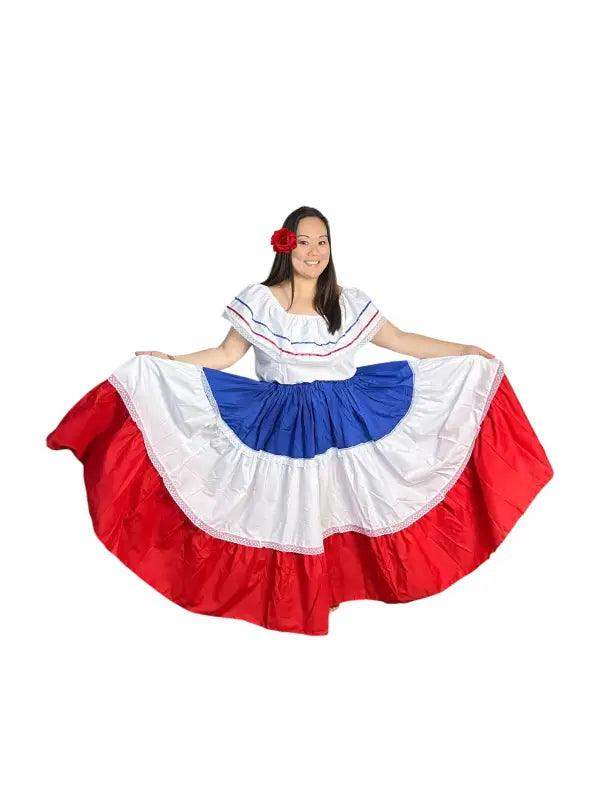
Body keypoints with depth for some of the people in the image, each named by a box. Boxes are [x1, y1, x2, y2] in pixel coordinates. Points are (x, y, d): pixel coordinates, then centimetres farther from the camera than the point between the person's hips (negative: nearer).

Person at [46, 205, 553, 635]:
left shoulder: (350, 303, 3)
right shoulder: (259, 300, -2)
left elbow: (402, 342, 8)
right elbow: (227, 355, -1)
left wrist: (467, 351, 7)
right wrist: (165, 362, -13)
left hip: (345, 422, 2)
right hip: (279, 426, -1)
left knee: (337, 507, 4)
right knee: (286, 513, 5)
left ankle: (338, 586, 23)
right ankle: (289, 600, 22)